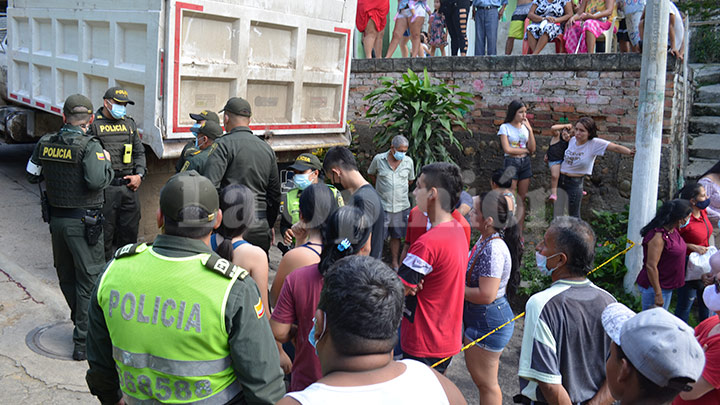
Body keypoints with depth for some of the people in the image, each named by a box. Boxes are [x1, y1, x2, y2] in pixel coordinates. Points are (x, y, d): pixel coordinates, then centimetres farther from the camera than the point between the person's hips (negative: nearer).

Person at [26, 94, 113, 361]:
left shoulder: (44, 144, 3)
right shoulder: (89, 146, -16)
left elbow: (32, 175, 14)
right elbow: (97, 181, -27)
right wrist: (106, 162, -9)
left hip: (56, 219, 6)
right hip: (83, 222, -6)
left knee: (66, 277, 20)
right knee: (89, 279, 2)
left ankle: (81, 324, 38)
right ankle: (83, 341, 5)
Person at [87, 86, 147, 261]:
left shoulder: (129, 123, 14)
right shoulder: (93, 124, -2)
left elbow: (139, 152, 18)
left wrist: (139, 175, 6)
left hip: (129, 186, 5)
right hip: (105, 187, -5)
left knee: (130, 231, 11)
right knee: (104, 233, 3)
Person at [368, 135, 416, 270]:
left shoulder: (409, 161, 1)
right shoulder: (378, 159, -5)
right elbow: (371, 174, 13)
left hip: (401, 206, 2)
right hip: (382, 205, -2)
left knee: (396, 236, 12)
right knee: (378, 236, 0)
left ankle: (395, 262, 25)